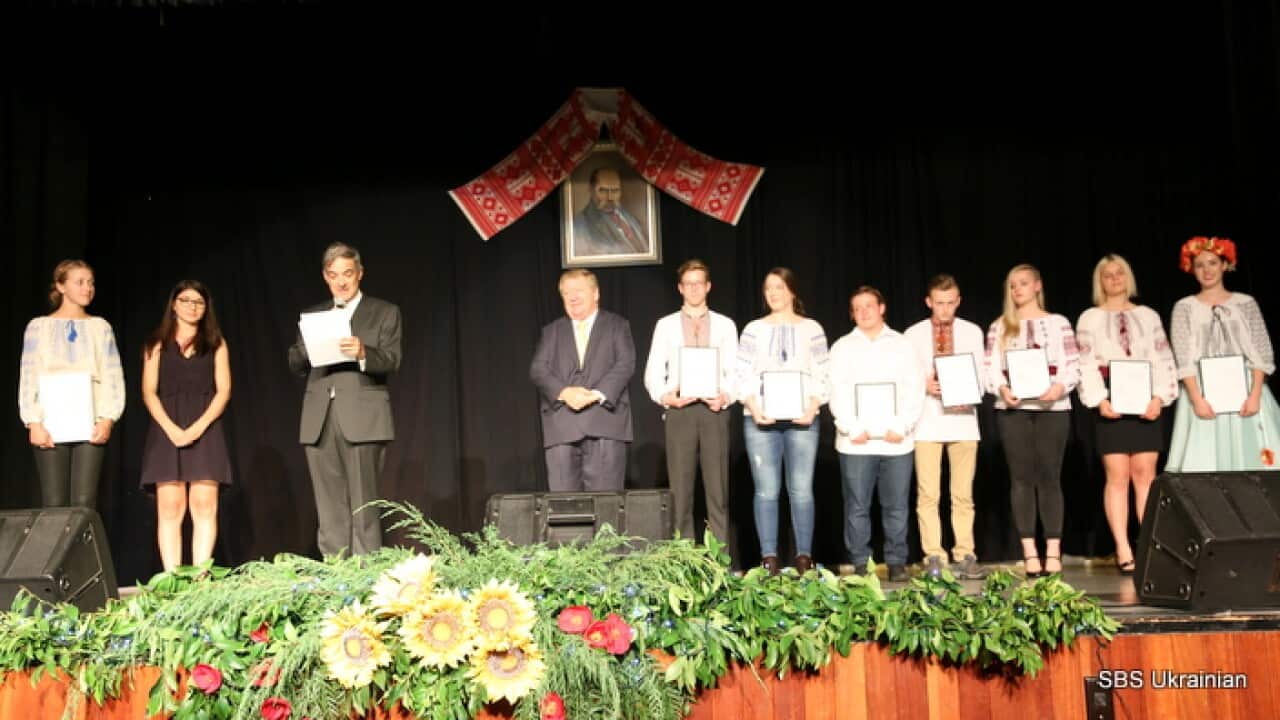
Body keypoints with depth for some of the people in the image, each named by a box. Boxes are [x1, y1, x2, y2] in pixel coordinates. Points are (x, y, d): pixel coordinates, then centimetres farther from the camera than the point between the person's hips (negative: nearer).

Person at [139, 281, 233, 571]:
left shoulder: (215, 343, 13)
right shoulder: (158, 344, 14)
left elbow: (223, 390, 5)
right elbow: (149, 393, 5)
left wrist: (198, 427, -10)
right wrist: (171, 428, -10)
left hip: (205, 430, 0)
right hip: (166, 431, 0)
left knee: (204, 505, -9)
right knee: (169, 507, -6)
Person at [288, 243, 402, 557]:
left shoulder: (384, 312, 8)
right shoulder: (313, 315, 20)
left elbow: (391, 361, -4)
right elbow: (295, 364, 13)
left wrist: (363, 353, -25)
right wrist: (309, 345, -8)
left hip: (363, 419, -4)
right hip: (320, 422, 4)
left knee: (363, 507, -6)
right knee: (329, 510, 4)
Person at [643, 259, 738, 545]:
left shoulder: (725, 325, 11)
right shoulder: (666, 325, 10)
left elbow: (735, 371, 5)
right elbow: (653, 373, 6)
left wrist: (726, 397, -13)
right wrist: (666, 397, -11)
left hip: (714, 409, 0)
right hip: (679, 410, 0)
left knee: (717, 488, 0)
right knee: (680, 489, 1)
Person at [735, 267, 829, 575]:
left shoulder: (812, 329, 9)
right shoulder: (754, 330, 10)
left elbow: (823, 376, 6)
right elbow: (741, 375, 4)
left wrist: (813, 407, -9)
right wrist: (753, 407, -10)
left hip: (802, 419, 0)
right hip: (760, 419, 0)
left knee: (801, 490, -1)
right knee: (766, 490, -1)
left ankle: (804, 556, 6)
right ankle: (769, 558, 4)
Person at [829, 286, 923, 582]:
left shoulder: (902, 345, 12)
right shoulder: (843, 347, 10)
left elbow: (915, 389, 6)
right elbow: (838, 392, 3)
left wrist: (902, 427, -6)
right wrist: (852, 429, -8)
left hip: (897, 441, 1)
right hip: (855, 442, 0)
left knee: (896, 506, 2)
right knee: (857, 507, 0)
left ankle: (897, 563, 10)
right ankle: (860, 563, 8)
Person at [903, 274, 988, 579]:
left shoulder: (972, 332, 9)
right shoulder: (913, 335, 6)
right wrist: (925, 385, -15)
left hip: (962, 419, 1)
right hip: (926, 421, -1)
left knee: (963, 493, 4)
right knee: (928, 494, -1)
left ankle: (965, 556, 9)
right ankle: (933, 557, 4)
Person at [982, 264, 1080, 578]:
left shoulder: (1059, 323, 10)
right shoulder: (998, 327, 13)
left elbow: (1074, 366, 3)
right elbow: (989, 370, 5)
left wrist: (1060, 386, -16)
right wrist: (1002, 389, -14)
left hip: (1052, 407, -1)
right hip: (1012, 409, 1)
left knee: (1049, 477, -2)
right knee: (1022, 478, 0)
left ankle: (1053, 553, 1)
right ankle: (1030, 553, 3)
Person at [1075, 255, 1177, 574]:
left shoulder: (1148, 315, 15)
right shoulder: (1090, 318, 9)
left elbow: (1164, 360, 9)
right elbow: (1086, 364, 1)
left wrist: (1160, 397, -6)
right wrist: (1099, 400, -12)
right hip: (1111, 402, -2)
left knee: (1145, 474, 0)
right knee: (1117, 476, -5)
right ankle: (1123, 551, -5)